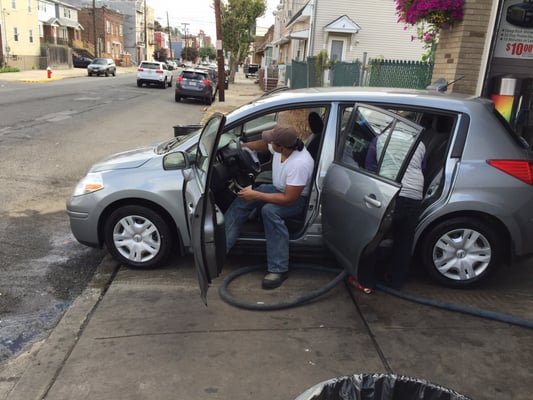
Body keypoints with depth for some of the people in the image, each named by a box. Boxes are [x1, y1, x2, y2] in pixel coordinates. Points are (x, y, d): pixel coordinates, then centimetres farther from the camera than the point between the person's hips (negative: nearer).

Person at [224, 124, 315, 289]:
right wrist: (242, 145, 6)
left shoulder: (300, 164, -36)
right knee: (242, 199, -7)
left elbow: (288, 199, -33)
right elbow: (264, 144, 13)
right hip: (278, 188, 8)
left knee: (269, 210, -37)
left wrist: (256, 195, -30)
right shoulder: (280, 145, -14)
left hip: (296, 198, -8)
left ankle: (279, 269, -29)